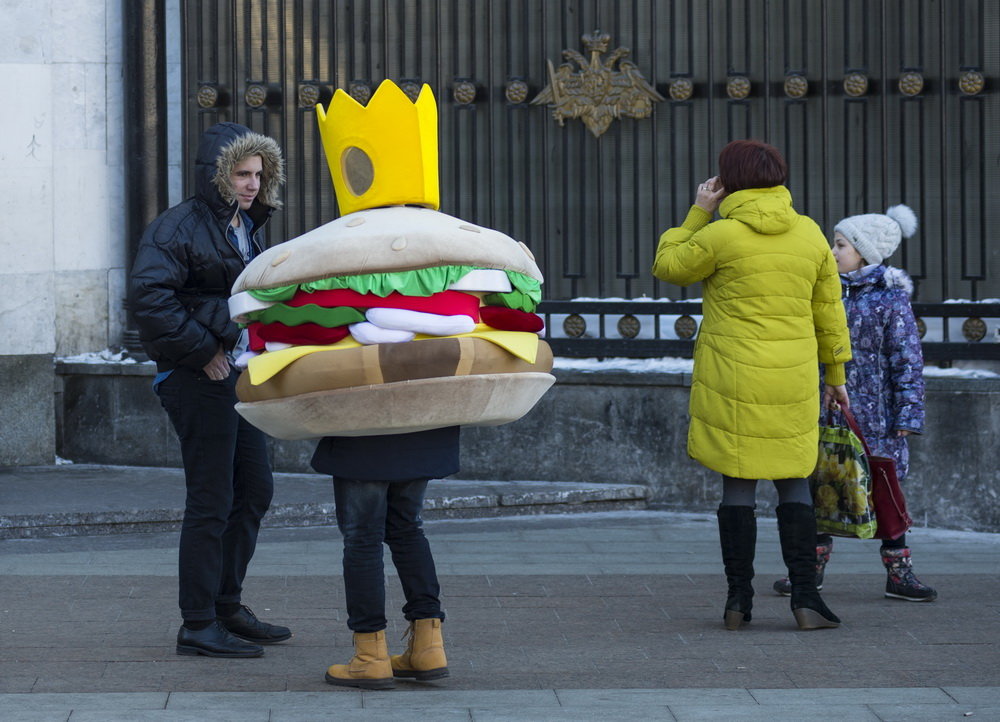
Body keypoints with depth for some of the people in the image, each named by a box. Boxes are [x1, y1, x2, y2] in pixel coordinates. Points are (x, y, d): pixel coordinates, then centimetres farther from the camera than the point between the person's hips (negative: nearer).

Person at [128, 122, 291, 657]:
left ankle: (227, 607, 26)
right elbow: (148, 296, -24)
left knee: (254, 488, 15)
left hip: (238, 372, 10)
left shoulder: (246, 226, 16)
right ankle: (198, 627, -1)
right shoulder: (178, 227, -13)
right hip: (198, 377, -9)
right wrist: (202, 352, -20)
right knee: (211, 501, -7)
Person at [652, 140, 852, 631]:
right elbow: (828, 309, 11)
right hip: (793, 380, 3)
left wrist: (698, 213, 9)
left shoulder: (721, 235, -10)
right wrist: (836, 373, 21)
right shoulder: (810, 233, 4)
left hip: (733, 378, -3)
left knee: (737, 484, 4)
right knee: (794, 482, 9)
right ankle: (805, 597, 2)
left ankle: (739, 600, 5)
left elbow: (668, 266, 5)